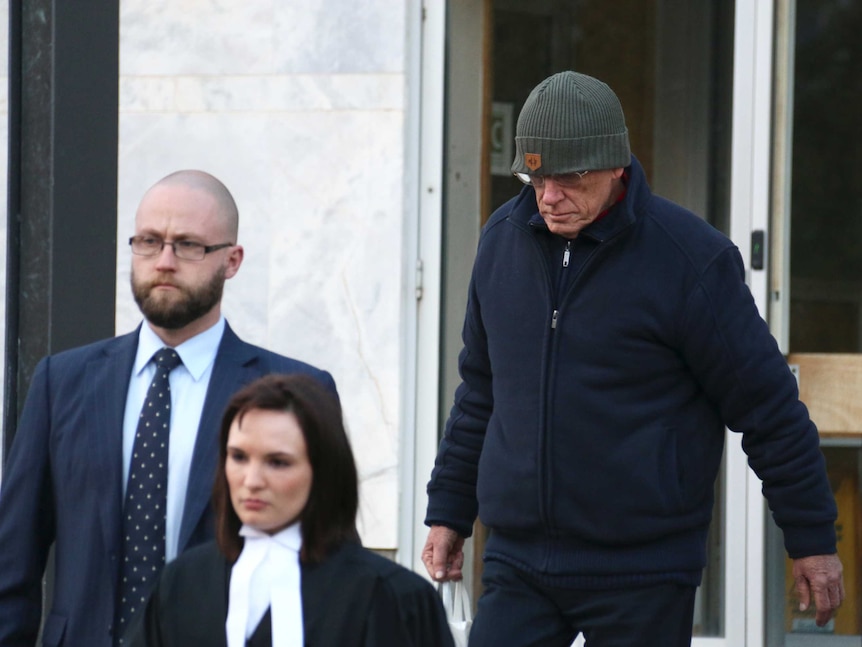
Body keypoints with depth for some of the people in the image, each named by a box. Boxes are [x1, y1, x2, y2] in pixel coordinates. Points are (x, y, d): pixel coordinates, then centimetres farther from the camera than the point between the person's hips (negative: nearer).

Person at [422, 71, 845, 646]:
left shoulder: (691, 258, -9)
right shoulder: (503, 238, 7)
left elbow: (767, 405, -4)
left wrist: (813, 540, -1)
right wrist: (450, 510, 20)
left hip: (645, 580, -4)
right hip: (518, 561, 4)